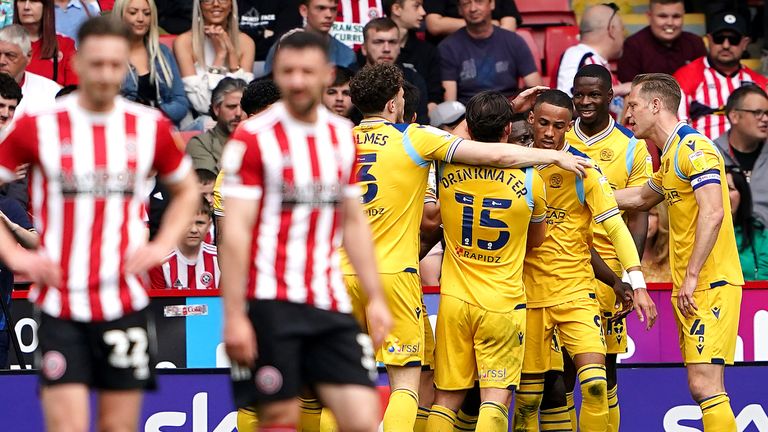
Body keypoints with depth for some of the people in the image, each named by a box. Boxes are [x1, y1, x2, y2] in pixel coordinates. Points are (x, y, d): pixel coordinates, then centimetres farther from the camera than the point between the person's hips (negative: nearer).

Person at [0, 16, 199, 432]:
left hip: (126, 303, 2)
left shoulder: (151, 127, 3)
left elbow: (187, 190, 20)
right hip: (60, 304, -2)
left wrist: (161, 247, 4)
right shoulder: (38, 127, -4)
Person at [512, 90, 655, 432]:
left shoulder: (582, 170, -5)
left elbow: (616, 227, -9)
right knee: (527, 398, 5)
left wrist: (637, 284, -16)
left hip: (576, 292, -2)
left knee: (595, 384, -17)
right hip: (528, 293, 3)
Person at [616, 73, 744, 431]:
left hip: (709, 284, -10)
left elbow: (712, 213, -22)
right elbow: (641, 198, 40)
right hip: (689, 289, 10)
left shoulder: (694, 148, -11)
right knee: (701, 385, 5)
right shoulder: (671, 155, 20)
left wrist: (691, 276, -24)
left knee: (705, 384, -16)